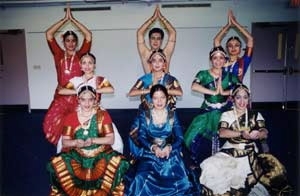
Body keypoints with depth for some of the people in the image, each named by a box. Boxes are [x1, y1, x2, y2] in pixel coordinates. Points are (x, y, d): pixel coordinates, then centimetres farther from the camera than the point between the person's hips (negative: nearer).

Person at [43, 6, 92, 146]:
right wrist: (65, 19, -4)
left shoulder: (80, 55, 2)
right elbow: (48, 34, -1)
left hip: (78, 96, -1)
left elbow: (88, 36, -8)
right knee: (52, 123, -10)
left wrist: (72, 19, -6)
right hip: (61, 96, 1)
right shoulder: (58, 55, 6)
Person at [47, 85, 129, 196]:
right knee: (56, 163, -26)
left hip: (100, 154, -1)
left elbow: (111, 139, -5)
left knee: (119, 163, -28)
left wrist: (93, 140, -21)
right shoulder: (70, 117, 2)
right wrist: (75, 142, -21)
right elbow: (65, 142, 1)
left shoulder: (103, 115, -1)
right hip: (77, 155, 1)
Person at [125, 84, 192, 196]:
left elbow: (180, 138, 1)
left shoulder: (173, 115, 8)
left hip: (170, 153, 1)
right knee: (143, 179, -28)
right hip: (150, 153, 0)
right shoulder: (145, 115, 6)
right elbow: (141, 137, -2)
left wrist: (169, 147, -19)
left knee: (179, 180, -25)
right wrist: (153, 147, -20)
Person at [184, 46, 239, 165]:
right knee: (196, 138, -13)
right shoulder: (203, 74, -2)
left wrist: (224, 92, -20)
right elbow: (194, 86, -22)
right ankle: (198, 164, 12)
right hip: (207, 113, -1)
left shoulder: (230, 76, 4)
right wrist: (214, 92, -22)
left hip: (225, 112, 1)